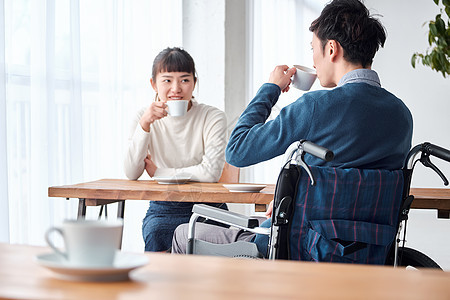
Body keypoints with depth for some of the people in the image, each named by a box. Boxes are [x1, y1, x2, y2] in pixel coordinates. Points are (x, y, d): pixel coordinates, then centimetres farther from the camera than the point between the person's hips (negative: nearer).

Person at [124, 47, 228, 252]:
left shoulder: (213, 117, -6)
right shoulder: (144, 117, 2)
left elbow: (211, 172, -19)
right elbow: (131, 174, -8)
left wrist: (159, 173, -10)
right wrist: (144, 125, -19)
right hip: (163, 208, 2)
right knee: (155, 232, -30)